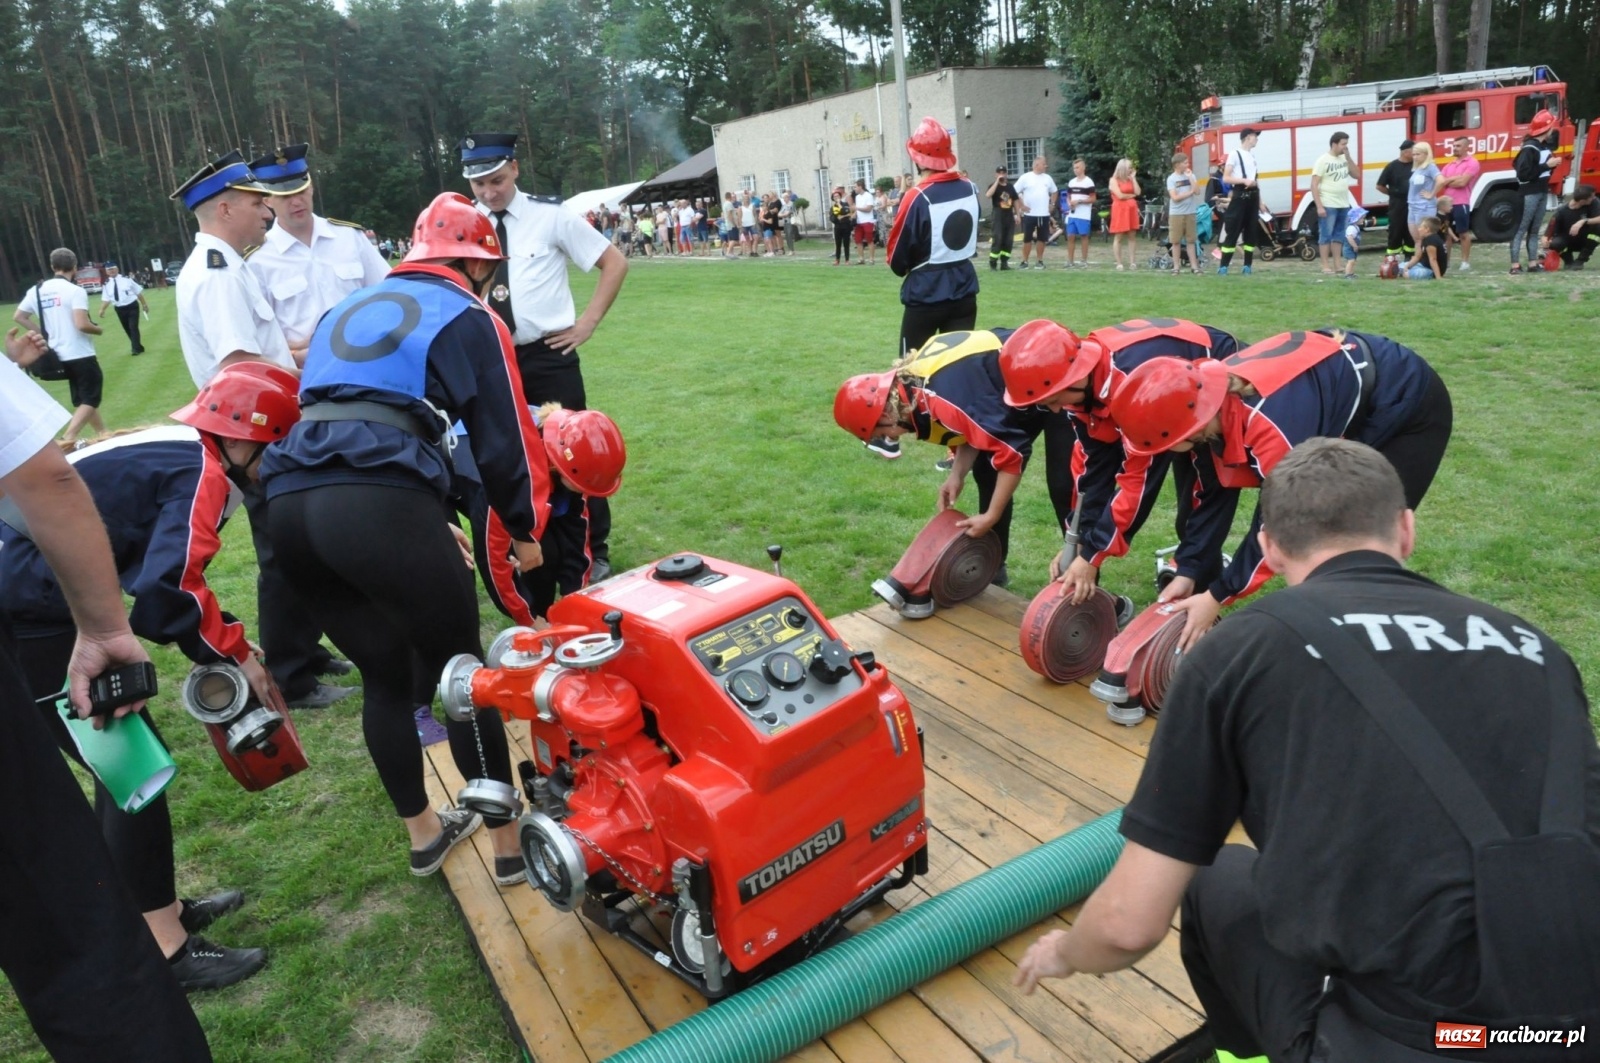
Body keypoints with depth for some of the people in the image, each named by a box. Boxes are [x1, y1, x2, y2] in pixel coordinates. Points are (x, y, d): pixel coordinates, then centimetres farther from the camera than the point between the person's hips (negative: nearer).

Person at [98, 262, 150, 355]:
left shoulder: (127, 279, -6)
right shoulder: (107, 284, 0)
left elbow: (138, 291, 1)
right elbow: (106, 299, -1)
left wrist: (144, 304, 4)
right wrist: (102, 310, -15)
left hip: (132, 306, -4)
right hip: (119, 309, 4)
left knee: (133, 327, -12)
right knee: (127, 329, 11)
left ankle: (136, 348, -8)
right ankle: (138, 347, 24)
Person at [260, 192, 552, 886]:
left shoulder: (346, 310, 31)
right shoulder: (470, 319, 12)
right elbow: (504, 440, 6)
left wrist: (426, 524, 37)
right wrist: (525, 532, 22)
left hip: (288, 501, 7)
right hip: (380, 506, -6)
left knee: (385, 676, 22)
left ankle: (423, 834, 36)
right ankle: (509, 842, 22)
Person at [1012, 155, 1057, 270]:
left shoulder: (1048, 178, 9)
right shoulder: (1025, 177, -5)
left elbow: (1053, 192, 23)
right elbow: (1015, 192, -5)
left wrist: (1052, 204, 11)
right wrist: (1022, 206, -9)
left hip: (1044, 214, 4)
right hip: (1029, 214, -4)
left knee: (1041, 238, 6)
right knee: (1027, 239, 1)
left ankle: (1039, 261, 13)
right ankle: (1024, 261, 8)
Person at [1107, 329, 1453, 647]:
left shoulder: (1271, 423, -40)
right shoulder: (1211, 394, -15)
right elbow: (1217, 490, -2)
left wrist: (1218, 596, -21)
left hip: (1409, 409, -8)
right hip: (1351, 401, 8)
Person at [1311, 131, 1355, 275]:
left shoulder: (1344, 158, 10)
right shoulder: (1323, 160, -8)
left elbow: (1356, 174, 9)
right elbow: (1314, 185, -12)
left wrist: (1348, 157, -2)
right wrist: (1319, 206, -18)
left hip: (1344, 205, 7)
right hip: (1328, 205, -7)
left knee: (1339, 235, 9)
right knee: (1326, 236, -3)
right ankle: (1325, 266, 0)